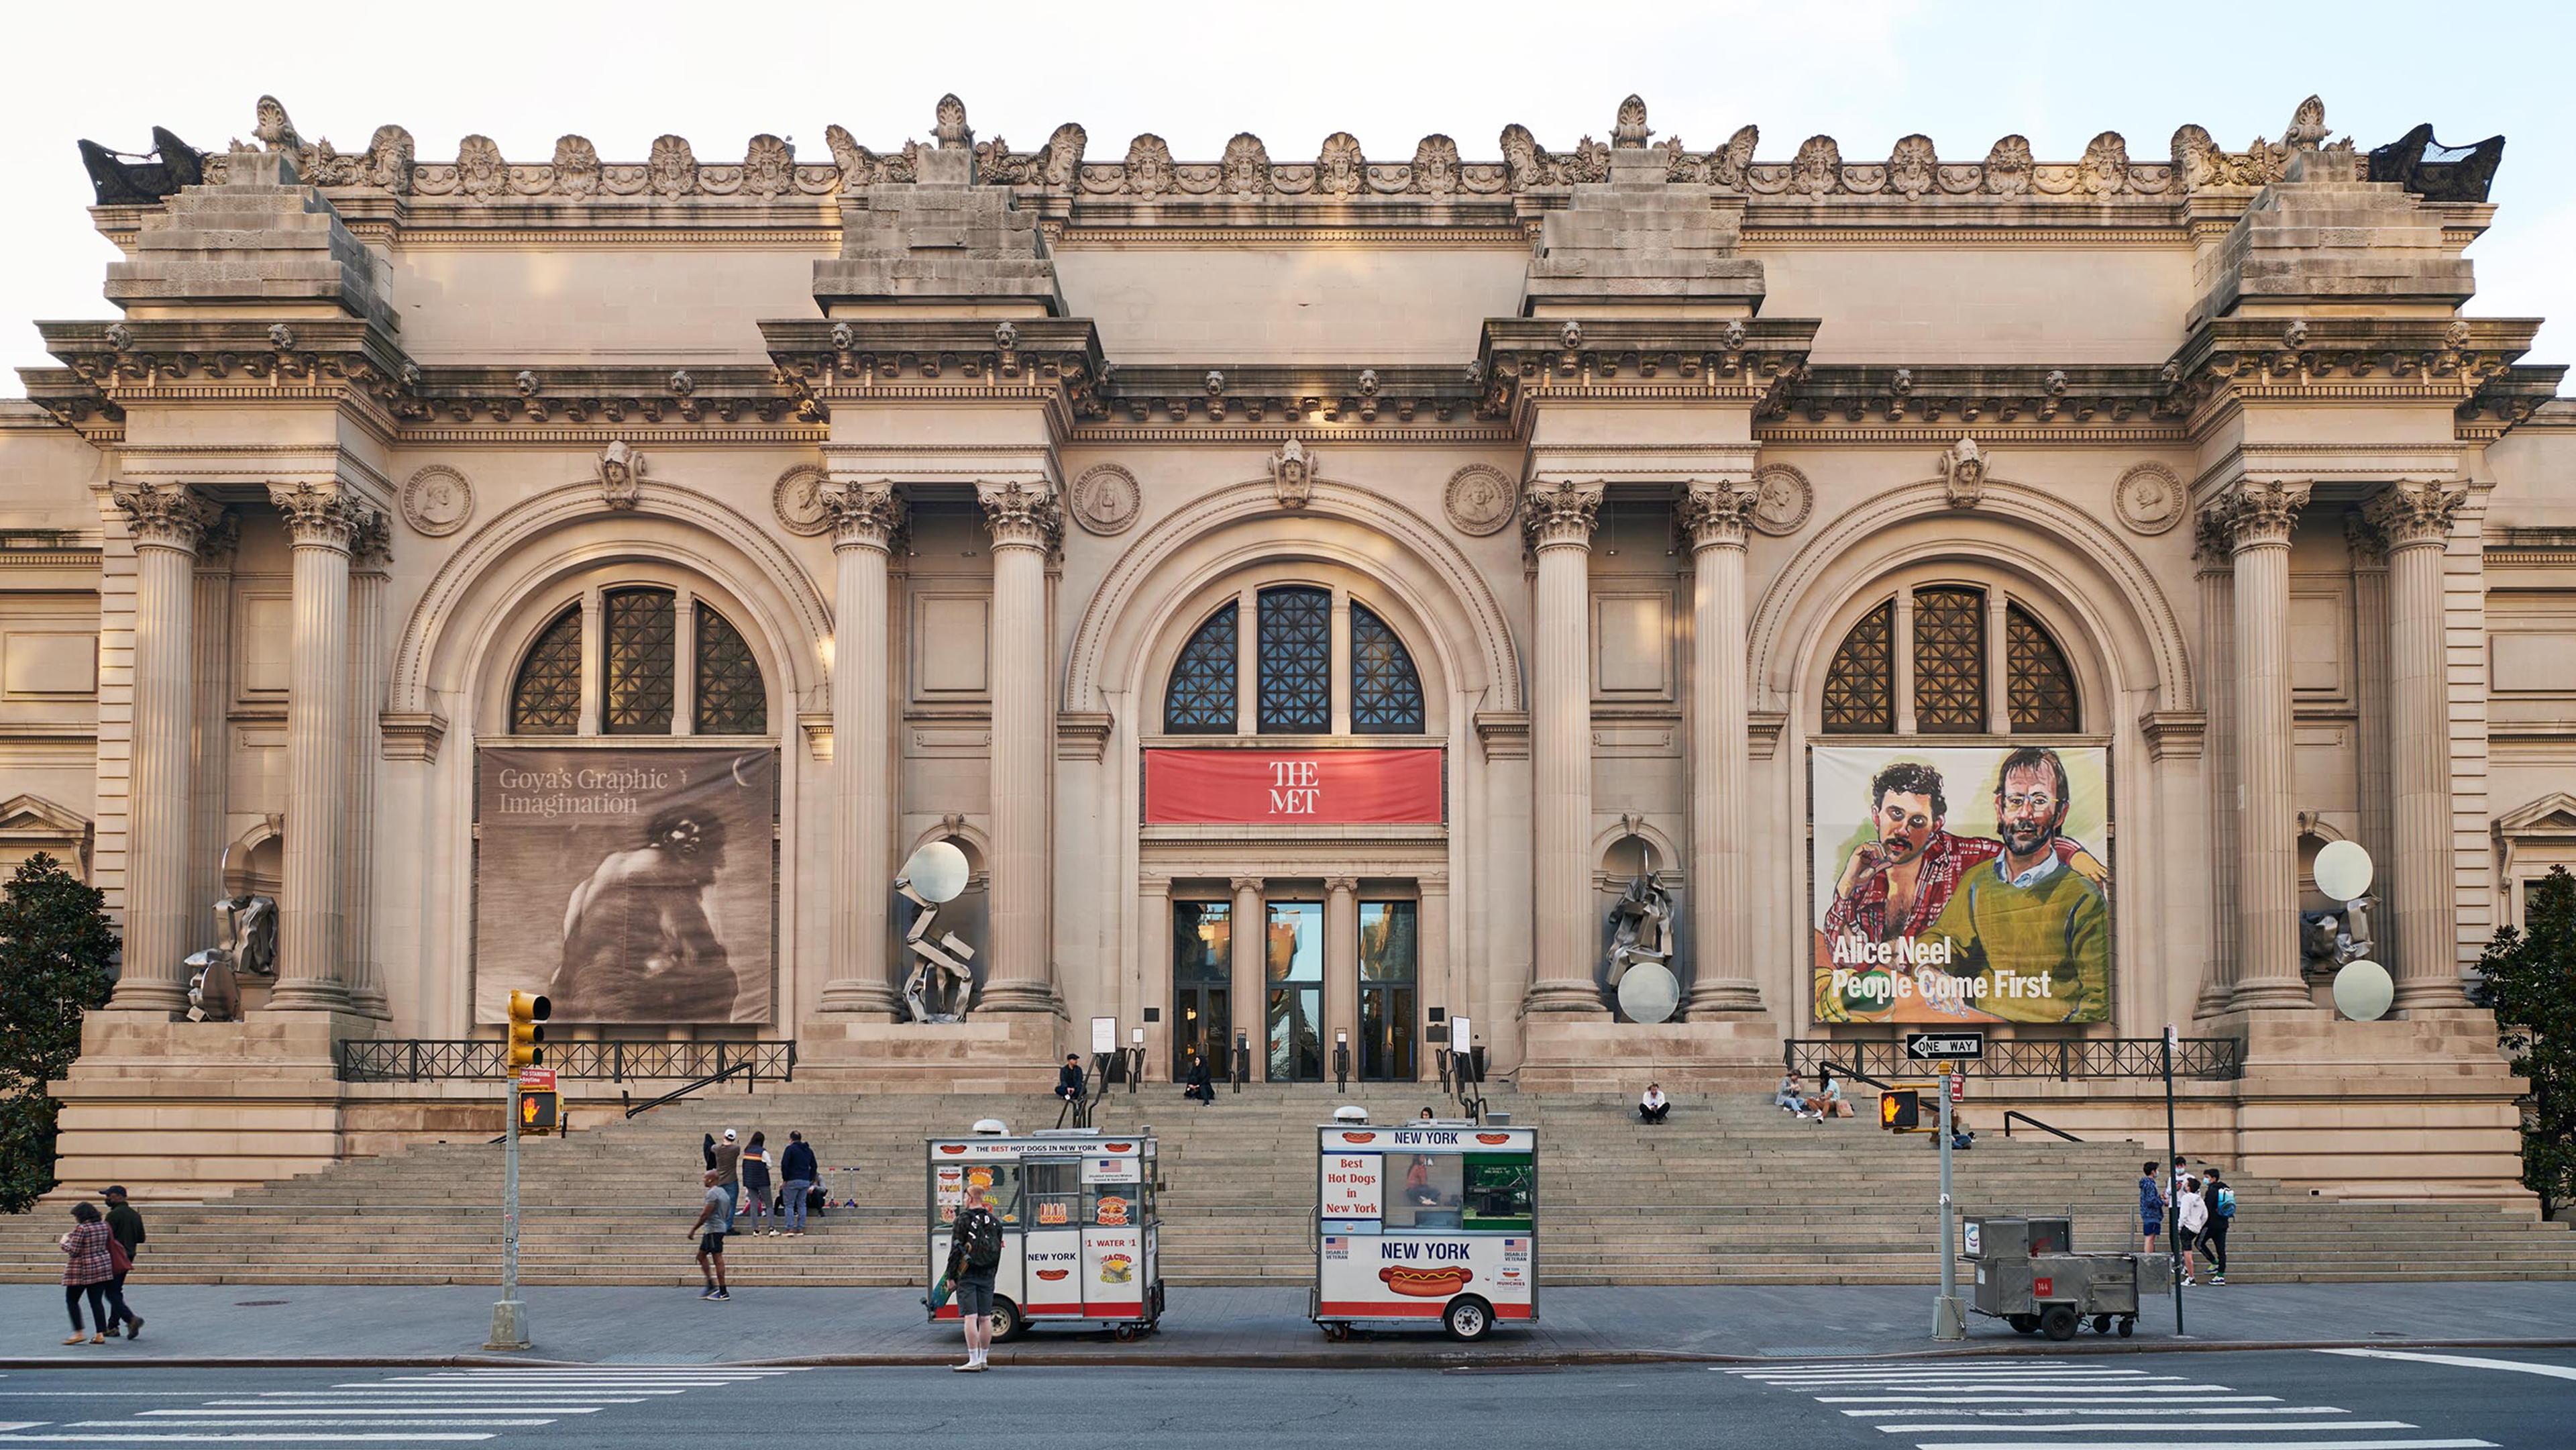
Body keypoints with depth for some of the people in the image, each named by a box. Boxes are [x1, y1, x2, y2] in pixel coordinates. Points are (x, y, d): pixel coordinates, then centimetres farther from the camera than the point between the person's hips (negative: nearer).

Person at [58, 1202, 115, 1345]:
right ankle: (100, 1334, 2)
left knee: (71, 1301, 7)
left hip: (82, 1270, -7)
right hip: (102, 1267, 7)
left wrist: (65, 1242, 2)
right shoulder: (103, 1227, 6)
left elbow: (73, 1251, -17)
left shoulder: (81, 1228, -16)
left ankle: (78, 1333, 2)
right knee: (97, 1301, 7)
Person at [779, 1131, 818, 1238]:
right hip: (806, 1182, 5)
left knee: (789, 1205, 0)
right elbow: (814, 1167, 16)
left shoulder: (790, 1149, -4)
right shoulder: (809, 1151, 14)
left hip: (793, 1181, -5)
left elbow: (784, 1165, -11)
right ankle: (800, 1228, 6)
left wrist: (785, 1178, -2)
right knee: (802, 1205, 9)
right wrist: (810, 1179, 16)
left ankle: (790, 1228, -8)